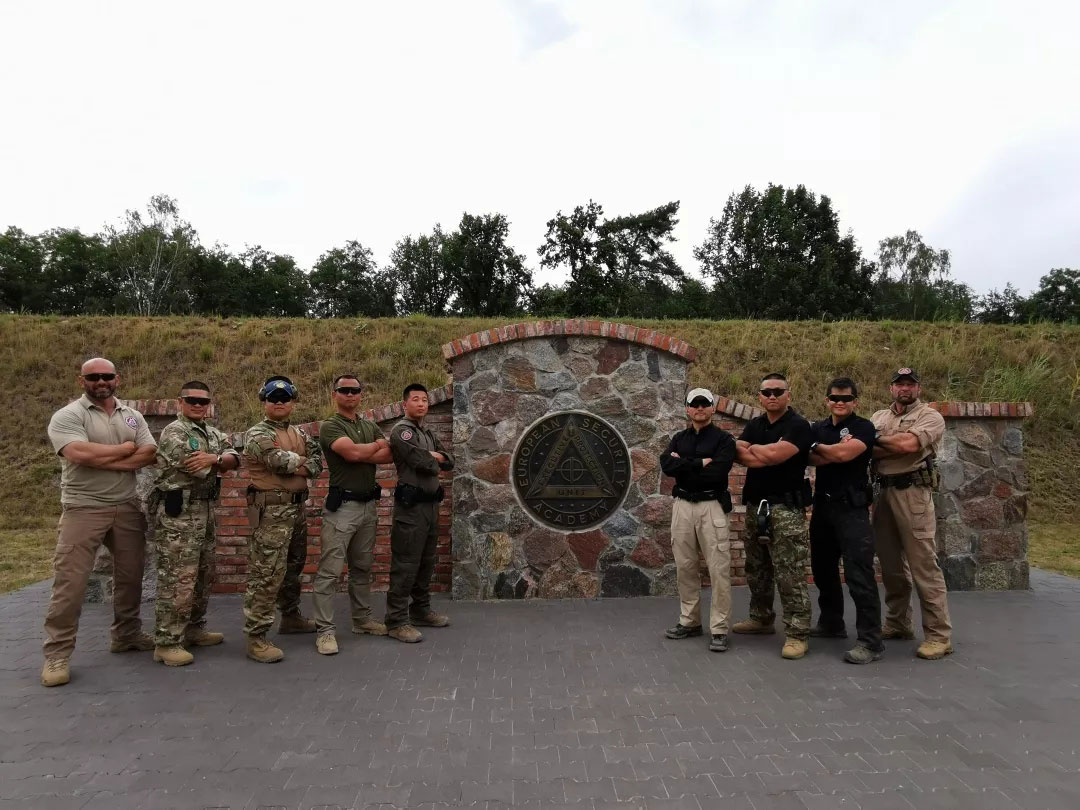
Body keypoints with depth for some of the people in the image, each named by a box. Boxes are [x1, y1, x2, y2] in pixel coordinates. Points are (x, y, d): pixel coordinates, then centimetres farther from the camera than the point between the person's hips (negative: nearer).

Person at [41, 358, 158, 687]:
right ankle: (57, 653, 7)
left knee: (130, 576, 12)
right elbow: (80, 454, -22)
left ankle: (126, 635, 27)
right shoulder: (67, 416, -6)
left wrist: (102, 460, -13)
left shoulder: (133, 416, 10)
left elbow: (149, 455, -1)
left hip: (127, 508, 5)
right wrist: (127, 448, -9)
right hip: (83, 509, -5)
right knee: (70, 581, -4)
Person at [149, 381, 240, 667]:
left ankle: (194, 628, 28)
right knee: (177, 579, -6)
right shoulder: (174, 432, -11)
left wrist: (214, 458, -18)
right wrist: (218, 462, -1)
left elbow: (234, 459, 1)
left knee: (201, 576, 16)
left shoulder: (214, 433, 15)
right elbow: (201, 470, -19)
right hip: (178, 514, -8)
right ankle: (166, 643, 2)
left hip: (206, 512, 9)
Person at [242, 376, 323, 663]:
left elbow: (317, 457, 5)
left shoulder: (299, 434, 17)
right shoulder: (257, 434, -6)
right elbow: (278, 459, -21)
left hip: (298, 507, 8)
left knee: (293, 567, 19)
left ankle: (291, 617, 35)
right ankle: (255, 637, -5)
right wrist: (301, 462, -4)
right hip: (271, 509, -8)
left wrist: (304, 469, -14)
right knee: (267, 572, -10)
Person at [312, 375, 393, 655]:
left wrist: (361, 454, -14)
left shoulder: (371, 427, 15)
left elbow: (389, 456, 0)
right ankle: (324, 629, 0)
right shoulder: (330, 426, -5)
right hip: (342, 505, -6)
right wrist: (378, 445, -3)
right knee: (330, 570, -6)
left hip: (368, 504, 7)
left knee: (362, 567, 16)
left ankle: (362, 619, 27)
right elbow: (352, 452, -22)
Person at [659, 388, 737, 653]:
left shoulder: (723, 439, -1)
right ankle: (690, 621, 24)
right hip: (682, 506, 5)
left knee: (719, 570, -4)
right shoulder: (678, 439, 12)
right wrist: (700, 463, -13)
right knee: (685, 568, 11)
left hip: (711, 506, -4)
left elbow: (717, 472, -17)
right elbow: (666, 466, -7)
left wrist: (684, 464, -9)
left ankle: (719, 629, 4)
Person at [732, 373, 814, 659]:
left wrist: (752, 448, -3)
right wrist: (767, 455, -15)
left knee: (790, 574, -7)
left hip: (786, 507, -7)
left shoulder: (798, 425, -7)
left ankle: (797, 634, -1)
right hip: (755, 505, 7)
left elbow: (775, 454, -21)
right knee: (756, 569, 16)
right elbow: (739, 454, -1)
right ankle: (761, 618, 31)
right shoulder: (754, 425, 14)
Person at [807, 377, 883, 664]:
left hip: (852, 507, -6)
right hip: (822, 505, 7)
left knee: (859, 573, -10)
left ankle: (870, 641, -4)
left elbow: (844, 454, -19)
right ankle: (831, 622, 32)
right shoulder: (817, 428, 12)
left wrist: (817, 446, -4)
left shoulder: (863, 427, -4)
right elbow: (810, 459, -3)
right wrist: (834, 452, -19)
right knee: (823, 567, 16)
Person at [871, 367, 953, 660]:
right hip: (883, 493, 6)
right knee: (891, 565, 13)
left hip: (913, 493, -6)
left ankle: (939, 635, 1)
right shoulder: (878, 417, 17)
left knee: (924, 565, -6)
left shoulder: (931, 417, 0)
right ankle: (898, 624, 25)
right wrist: (893, 449, -12)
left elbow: (907, 443, -18)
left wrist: (876, 440, -4)